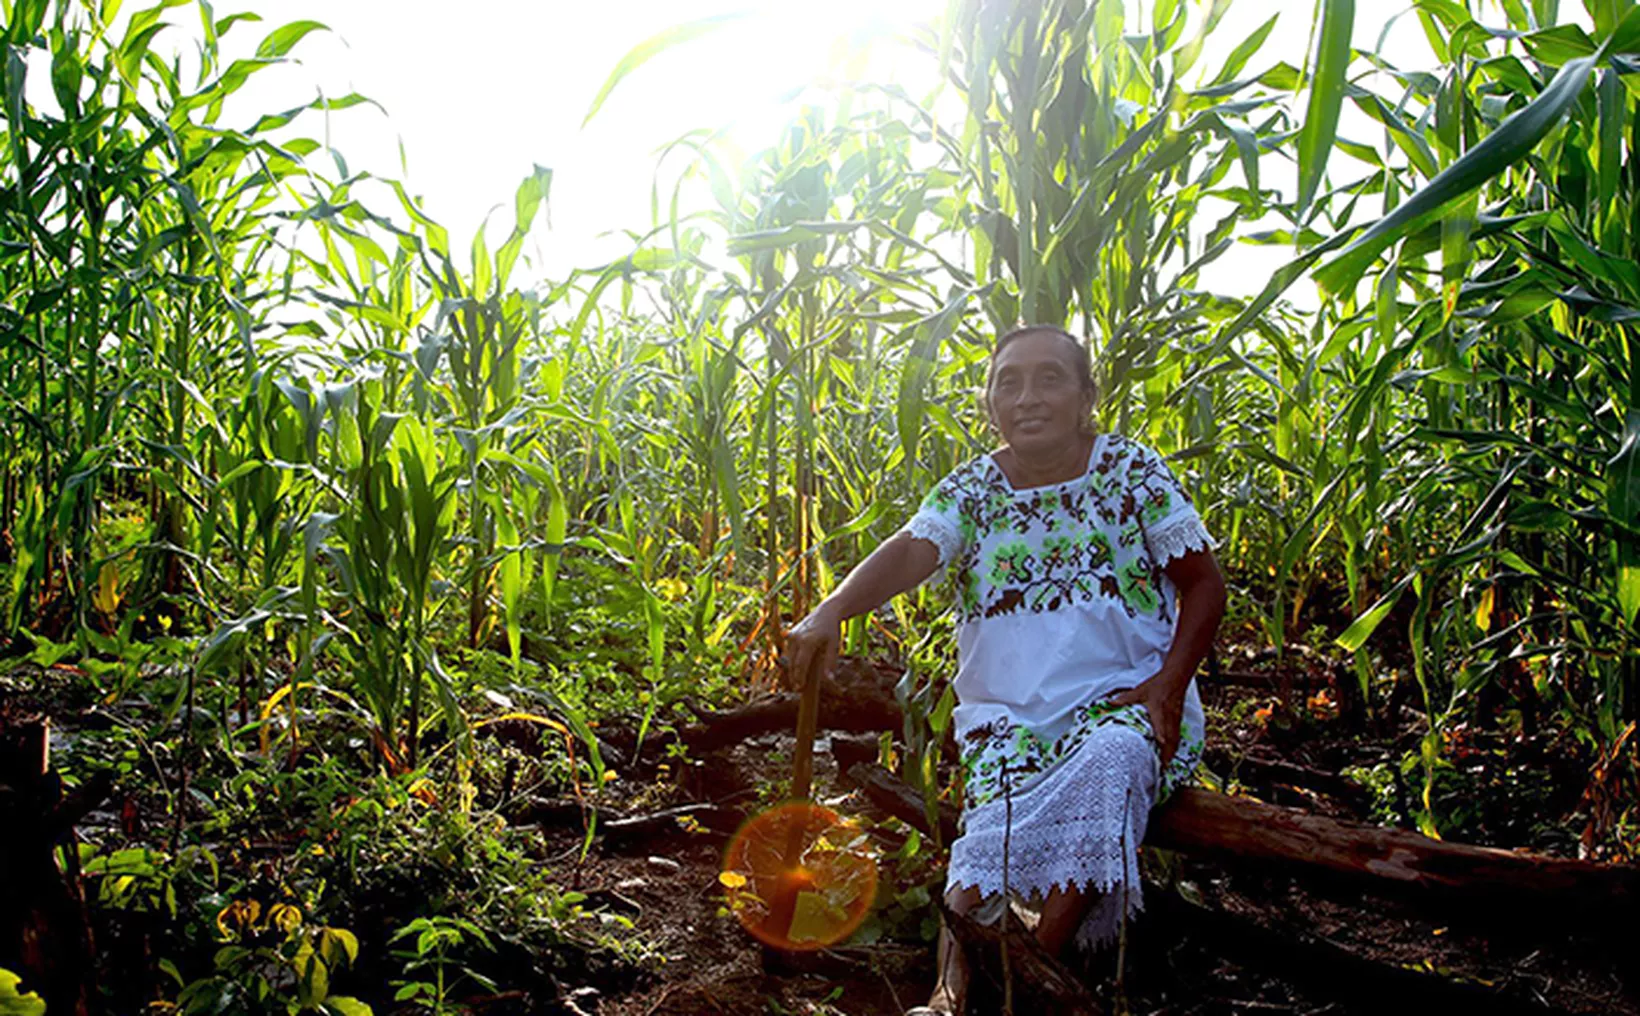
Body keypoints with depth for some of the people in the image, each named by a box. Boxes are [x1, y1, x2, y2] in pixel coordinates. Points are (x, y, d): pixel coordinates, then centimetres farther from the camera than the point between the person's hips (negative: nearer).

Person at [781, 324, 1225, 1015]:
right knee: (993, 831, -26)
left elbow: (1203, 583, 6)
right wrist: (830, 613, -33)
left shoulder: (1131, 472, 3)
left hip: (1122, 700, -1)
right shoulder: (971, 490, 6)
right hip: (1006, 713, 2)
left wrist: (1169, 682, -10)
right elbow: (909, 552, -13)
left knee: (1110, 759, -34)